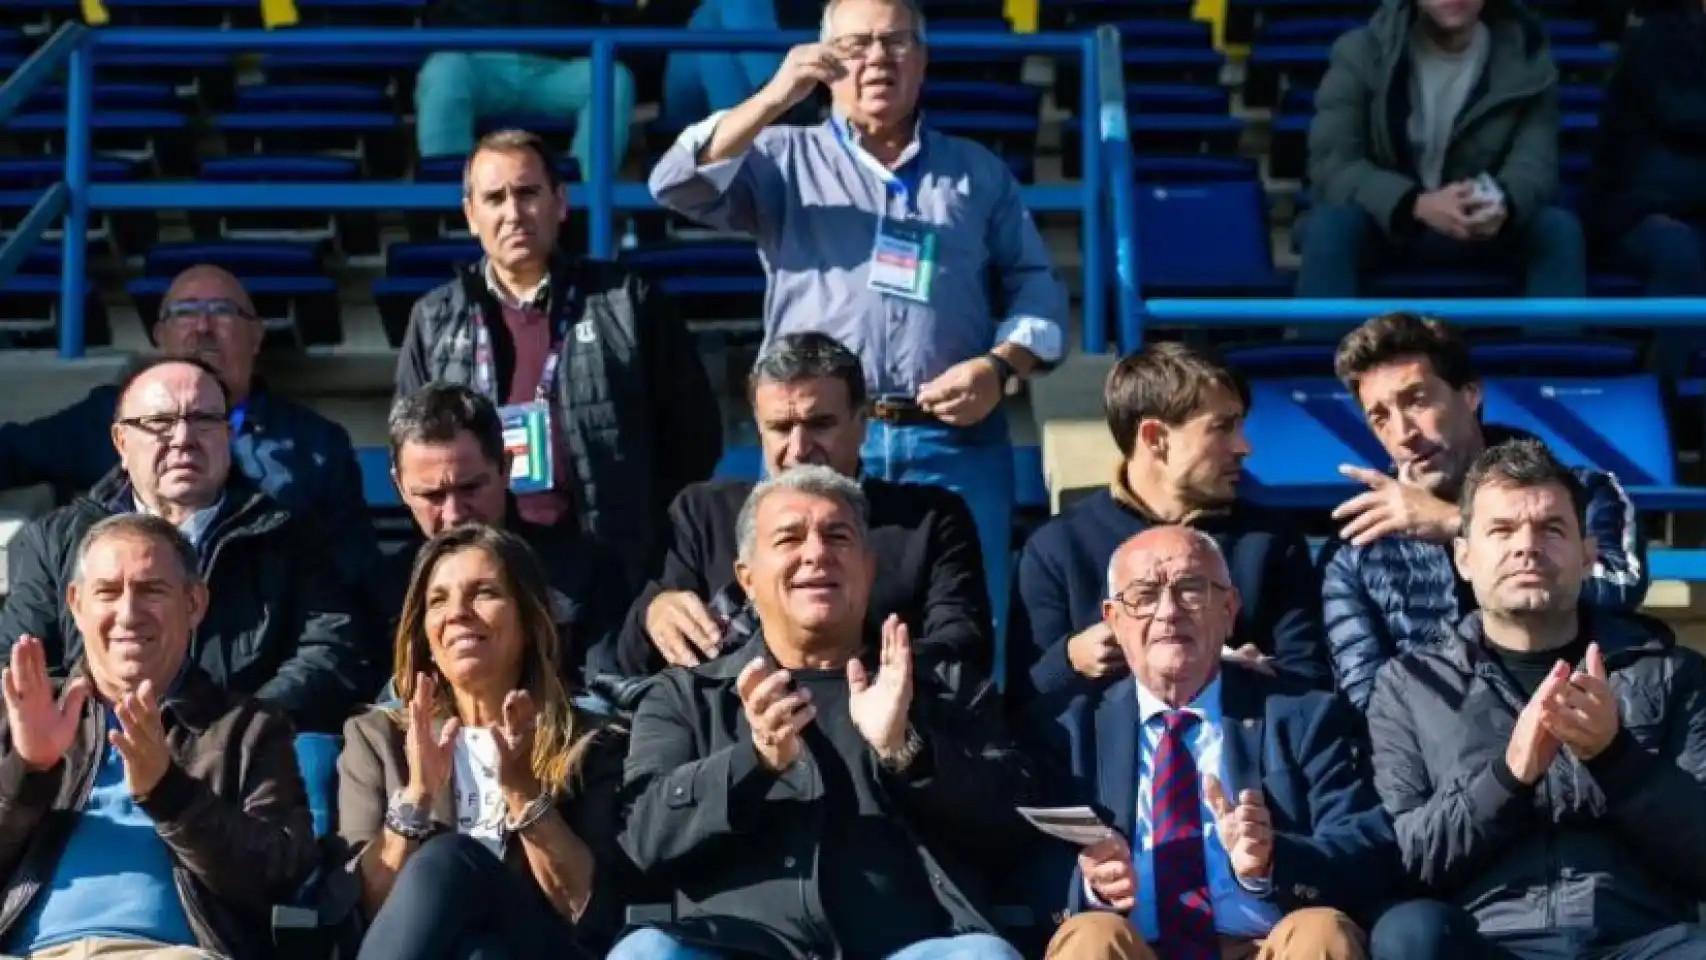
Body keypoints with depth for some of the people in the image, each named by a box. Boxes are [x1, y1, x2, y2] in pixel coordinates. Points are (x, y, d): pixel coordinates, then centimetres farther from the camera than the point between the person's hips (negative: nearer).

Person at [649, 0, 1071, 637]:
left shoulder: (979, 173, 18)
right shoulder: (786, 159, 13)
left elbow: (1036, 286, 13)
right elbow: (679, 186, -3)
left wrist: (999, 367, -7)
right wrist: (777, 95, -13)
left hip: (954, 445, 1)